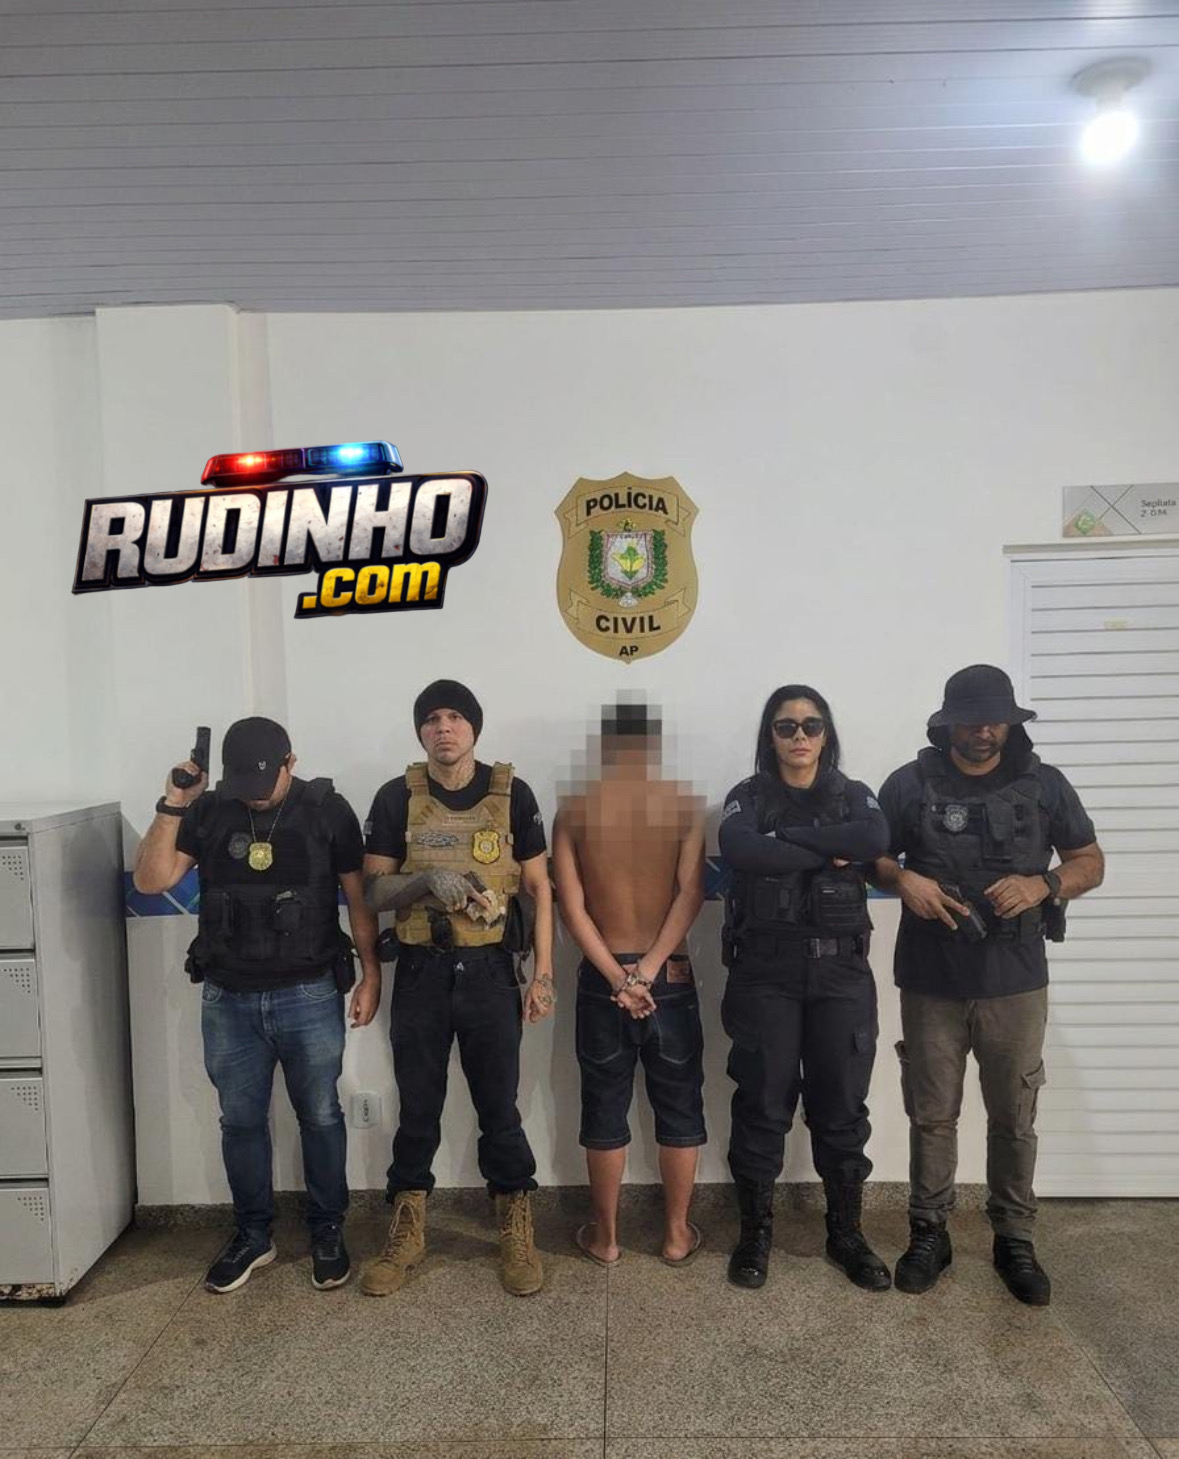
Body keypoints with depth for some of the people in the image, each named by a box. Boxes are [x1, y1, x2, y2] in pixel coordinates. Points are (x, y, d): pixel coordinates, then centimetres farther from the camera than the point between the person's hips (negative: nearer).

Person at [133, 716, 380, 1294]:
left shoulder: (327, 810, -6)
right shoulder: (207, 811, 0)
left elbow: (359, 897, -1)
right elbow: (151, 880, -7)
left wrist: (370, 974, -3)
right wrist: (171, 807, -17)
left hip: (310, 996, -2)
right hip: (228, 999, 2)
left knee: (320, 1116, 9)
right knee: (240, 1121, 14)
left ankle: (327, 1232, 28)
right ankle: (252, 1235, 32)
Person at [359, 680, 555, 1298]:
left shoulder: (511, 794, -2)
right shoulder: (397, 798, -1)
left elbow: (539, 887, 1)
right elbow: (374, 890, 0)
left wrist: (543, 974, -3)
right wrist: (428, 880, -20)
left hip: (489, 970, -1)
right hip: (420, 972, 1)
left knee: (498, 1106, 9)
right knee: (417, 1107, 12)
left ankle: (517, 1232, 26)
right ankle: (406, 1232, 29)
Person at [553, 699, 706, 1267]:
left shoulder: (574, 809, -3)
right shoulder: (686, 804, -6)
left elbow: (572, 906, -9)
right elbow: (691, 892, -15)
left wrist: (617, 976, -10)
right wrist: (648, 969, -15)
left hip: (601, 978, 1)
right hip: (670, 976, -1)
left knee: (604, 1109, 13)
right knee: (679, 1108, 14)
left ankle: (605, 1236, 26)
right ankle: (676, 1233, 26)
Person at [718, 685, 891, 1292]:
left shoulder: (853, 795, 7)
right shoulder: (748, 797, 3)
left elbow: (876, 839, -16)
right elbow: (740, 851, -20)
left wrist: (785, 836, -15)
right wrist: (830, 851, -15)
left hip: (841, 969, 2)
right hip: (764, 970, -1)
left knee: (841, 1105, 9)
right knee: (763, 1104, 6)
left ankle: (846, 1234, 27)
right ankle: (756, 1231, 23)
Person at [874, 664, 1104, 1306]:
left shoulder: (1043, 784, 1)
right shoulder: (910, 783, -1)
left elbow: (1090, 862, 5)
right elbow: (872, 858, 7)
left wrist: (1043, 884, -15)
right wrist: (902, 878, -16)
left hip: (1015, 983, 1)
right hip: (931, 983, 0)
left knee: (1015, 1117, 12)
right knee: (932, 1115, 10)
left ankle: (1015, 1240, 29)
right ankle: (929, 1233, 27)